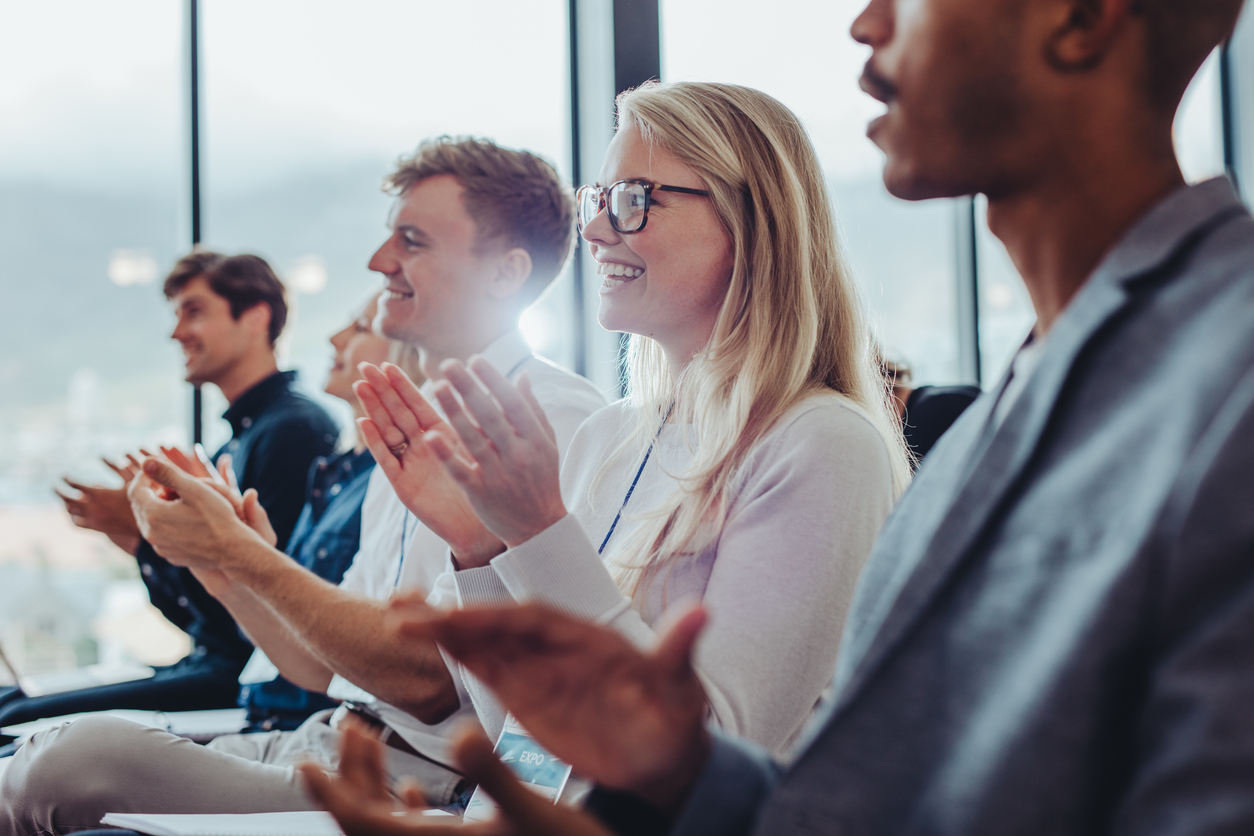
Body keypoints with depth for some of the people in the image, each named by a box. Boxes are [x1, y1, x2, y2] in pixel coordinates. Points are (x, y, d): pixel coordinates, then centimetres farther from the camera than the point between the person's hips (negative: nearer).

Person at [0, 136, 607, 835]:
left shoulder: (557, 417, -11)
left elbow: (426, 678, -17)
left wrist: (243, 553, -13)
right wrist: (218, 560, 4)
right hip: (335, 746, 8)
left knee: (88, 756, -23)